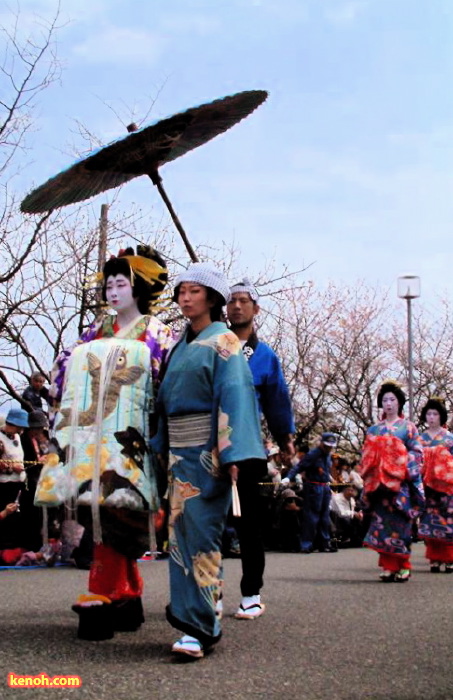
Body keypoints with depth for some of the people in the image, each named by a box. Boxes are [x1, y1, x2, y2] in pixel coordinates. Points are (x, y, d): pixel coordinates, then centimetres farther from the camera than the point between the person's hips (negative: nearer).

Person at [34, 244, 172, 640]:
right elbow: (66, 368, 20)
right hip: (91, 434, 5)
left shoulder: (158, 334, 6)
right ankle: (128, 598, 9)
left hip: (128, 437, -5)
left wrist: (154, 429, -11)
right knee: (102, 512, 2)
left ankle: (102, 596, -11)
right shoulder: (98, 332, 20)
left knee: (112, 508, -14)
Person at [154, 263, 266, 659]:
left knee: (201, 531, -11)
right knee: (181, 530, 6)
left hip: (207, 449, -8)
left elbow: (233, 395, -15)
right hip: (180, 448, 8)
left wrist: (232, 453, -23)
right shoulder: (180, 346, 17)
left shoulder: (223, 341, -5)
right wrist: (162, 448, 16)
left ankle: (200, 627, -9)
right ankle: (201, 619, 13)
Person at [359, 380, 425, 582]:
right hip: (380, 483, 2)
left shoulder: (408, 427, 9)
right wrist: (378, 460, -5)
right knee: (382, 522, -4)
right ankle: (389, 566, -1)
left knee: (400, 523, -7)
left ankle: (403, 566, -1)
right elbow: (366, 456, 14)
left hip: (401, 483, -2)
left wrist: (401, 461, -13)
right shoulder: (374, 429, 17)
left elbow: (417, 453, 2)